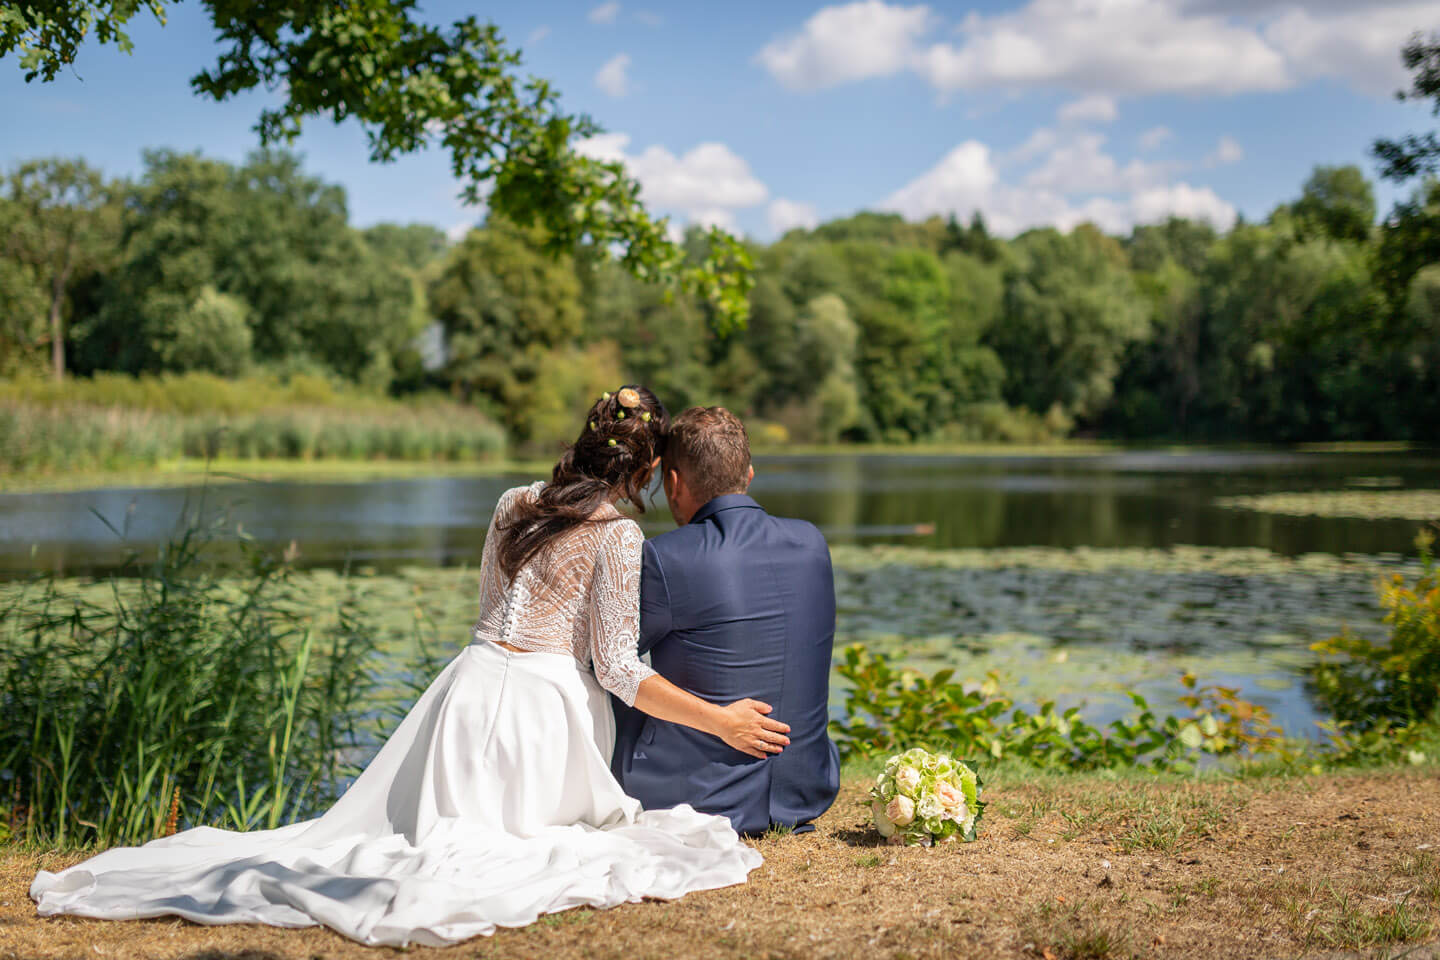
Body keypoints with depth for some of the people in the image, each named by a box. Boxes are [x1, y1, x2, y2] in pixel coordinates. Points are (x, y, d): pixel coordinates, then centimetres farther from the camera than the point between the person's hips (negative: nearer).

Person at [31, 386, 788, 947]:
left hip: (473, 684, 6)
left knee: (385, 823, 15)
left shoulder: (513, 504, 12)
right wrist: (718, 719, -8)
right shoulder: (618, 537, -9)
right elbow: (620, 672, -11)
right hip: (544, 700, -6)